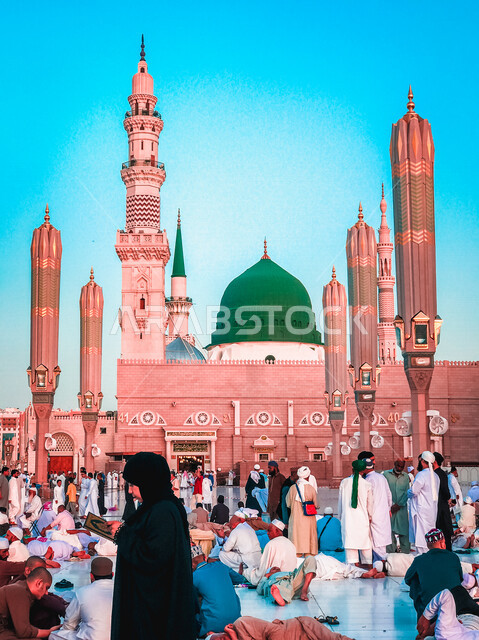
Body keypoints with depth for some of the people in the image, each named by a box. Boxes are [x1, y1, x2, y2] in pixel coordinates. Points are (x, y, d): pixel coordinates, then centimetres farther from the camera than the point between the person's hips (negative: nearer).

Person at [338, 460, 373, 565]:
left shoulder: (344, 482, -1)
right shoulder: (367, 485, -4)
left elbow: (340, 502, 6)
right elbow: (370, 504, 4)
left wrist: (340, 517, 18)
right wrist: (370, 517, 20)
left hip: (348, 518, 0)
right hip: (363, 519, 0)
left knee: (350, 543, 1)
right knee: (365, 544, 10)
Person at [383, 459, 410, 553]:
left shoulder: (406, 476, 8)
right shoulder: (386, 474, 4)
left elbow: (407, 492, 4)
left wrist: (399, 505, -7)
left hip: (402, 508, 1)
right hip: (389, 508, -1)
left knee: (404, 530, -1)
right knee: (389, 531, -2)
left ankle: (405, 553, 5)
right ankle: (390, 553, 4)